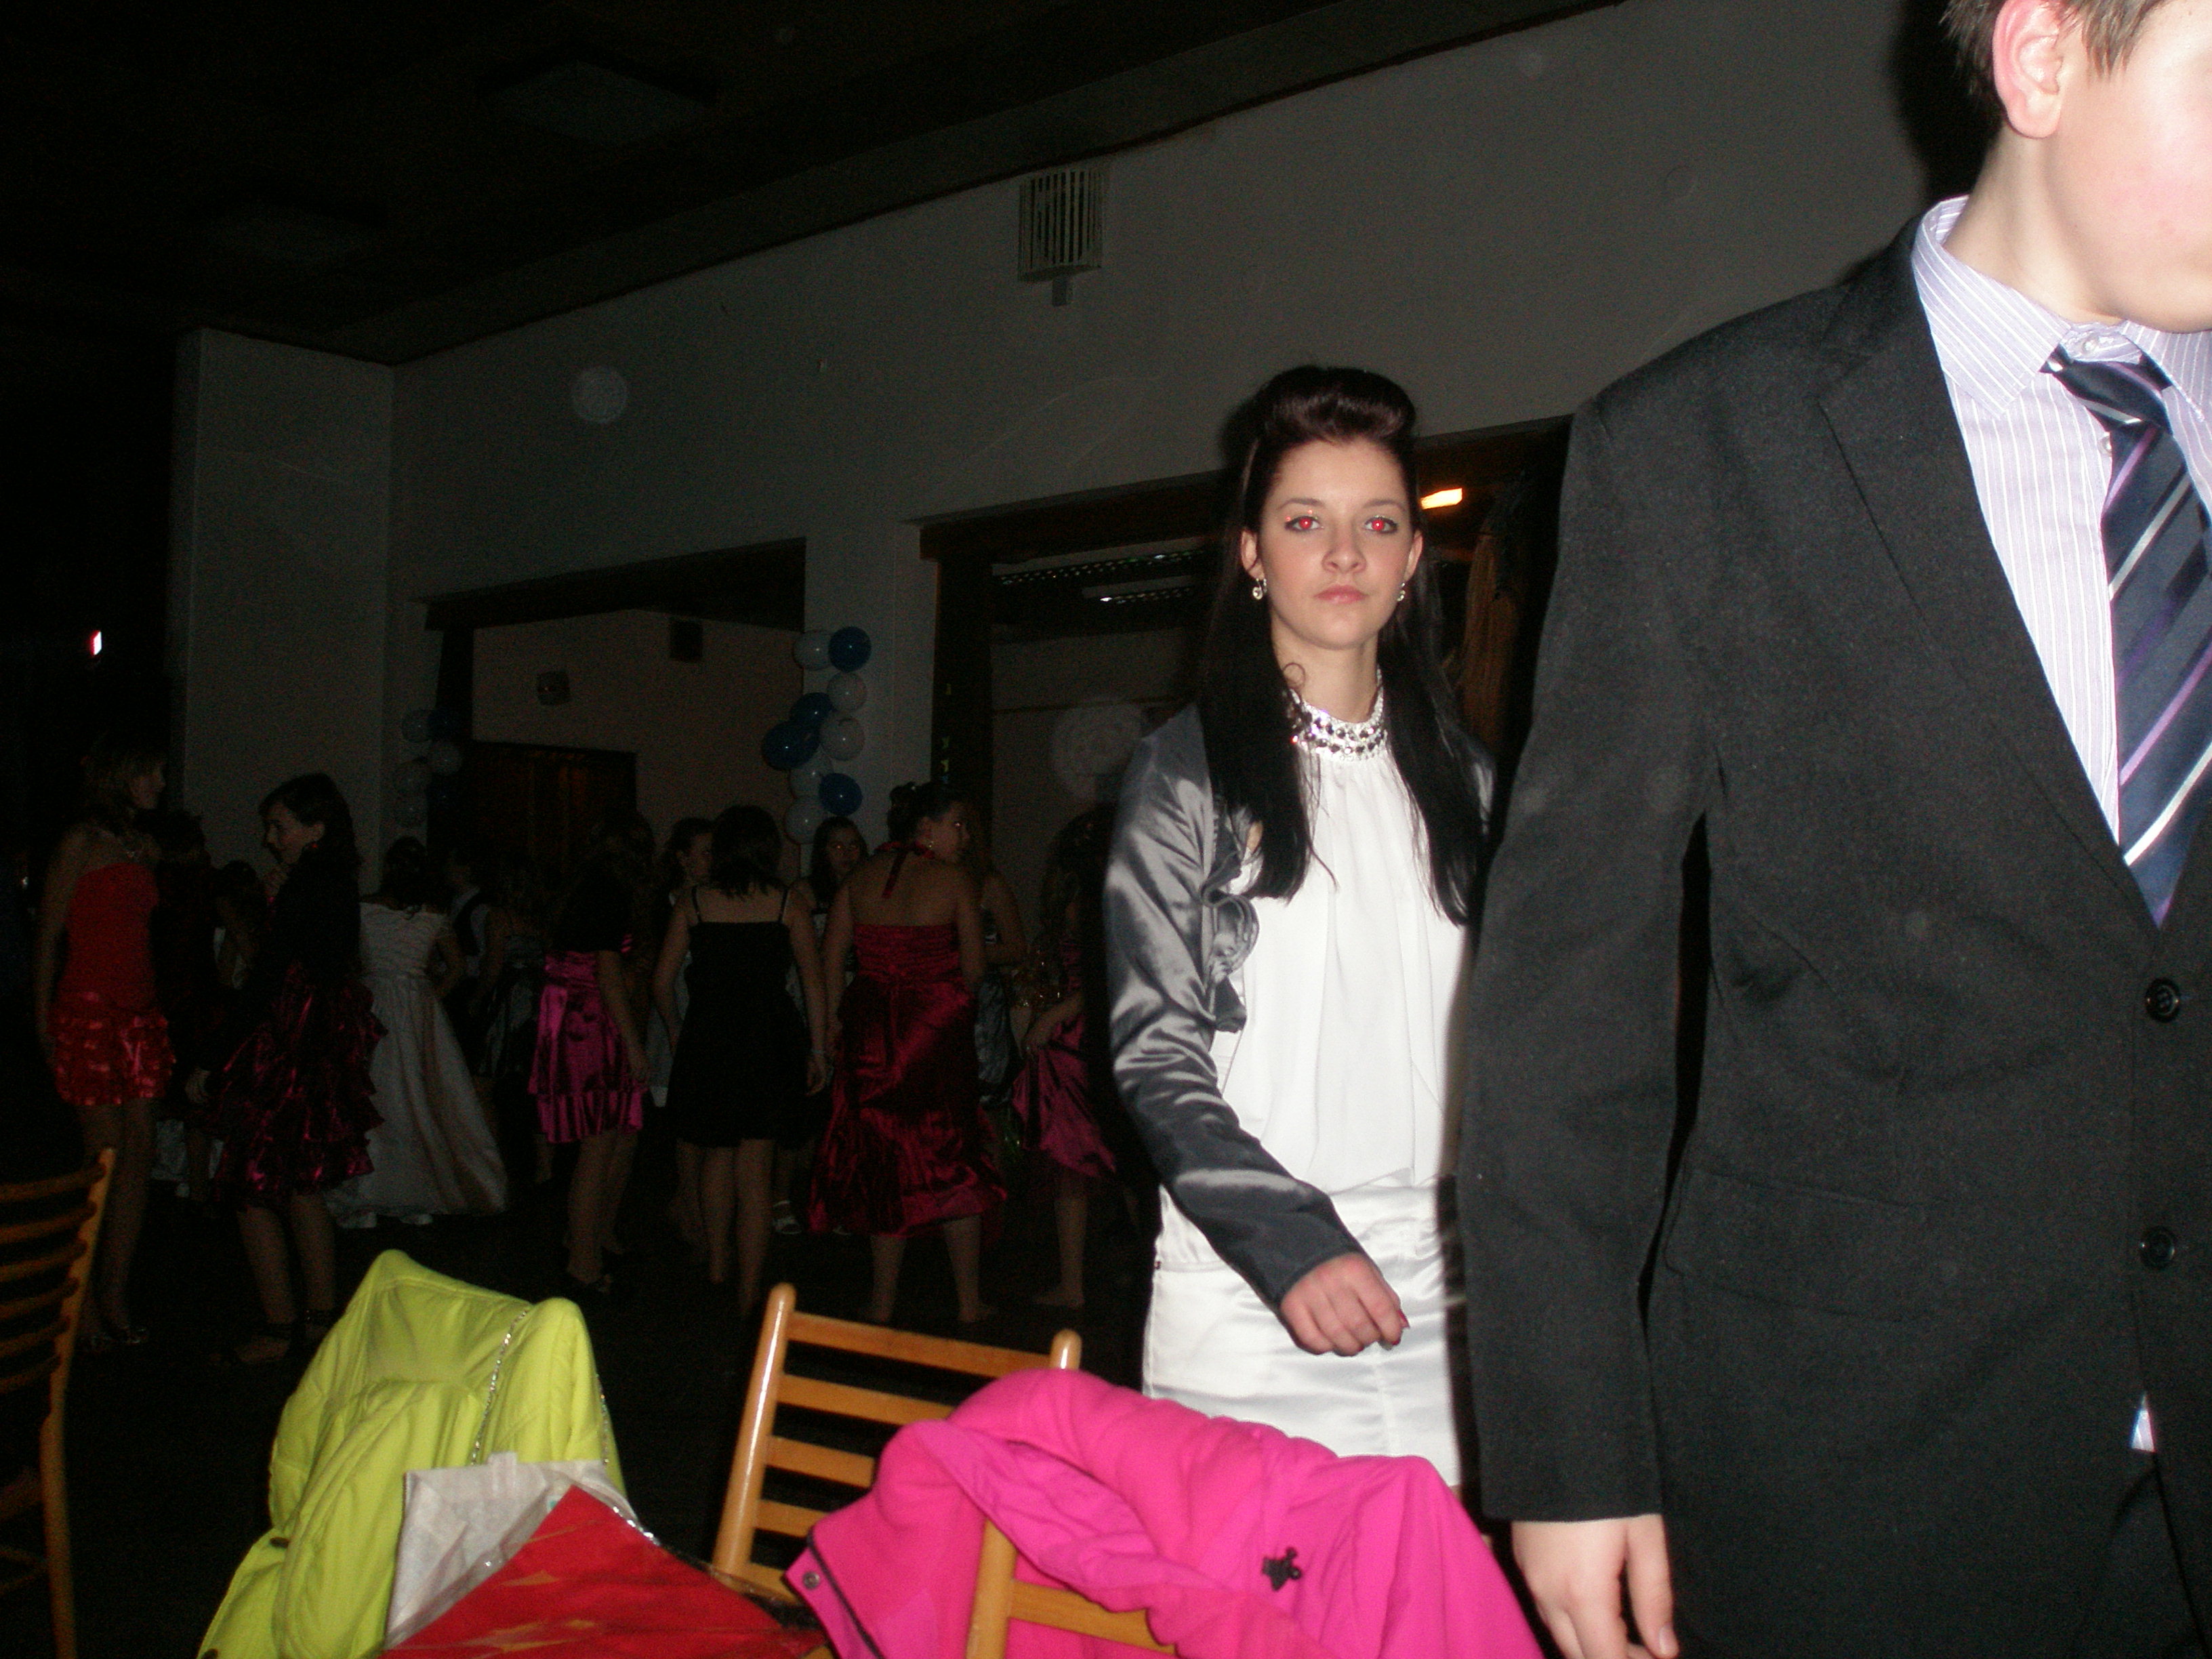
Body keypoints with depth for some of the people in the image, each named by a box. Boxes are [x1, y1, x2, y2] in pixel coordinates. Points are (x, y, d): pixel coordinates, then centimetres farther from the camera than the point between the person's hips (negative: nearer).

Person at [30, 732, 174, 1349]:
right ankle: (85, 1302, 3)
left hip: (140, 1010, 7)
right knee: (105, 1155, -7)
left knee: (140, 1153, 3)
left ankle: (115, 1299, 10)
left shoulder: (144, 847, 16)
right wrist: (43, 1024, -7)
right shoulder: (80, 842, -4)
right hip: (89, 1007, -7)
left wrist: (156, 1013, 13)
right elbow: (47, 936, -5)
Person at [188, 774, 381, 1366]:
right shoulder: (339, 889, 11)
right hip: (325, 1052, 9)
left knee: (253, 1189, 1)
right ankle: (322, 1316, 21)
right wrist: (277, 904, 10)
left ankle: (279, 1328, 6)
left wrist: (210, 1062, -15)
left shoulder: (305, 892, -17)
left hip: (285, 1055, -9)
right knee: (301, 1189, 16)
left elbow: (262, 985, -19)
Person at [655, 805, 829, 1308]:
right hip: (772, 1037, -1)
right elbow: (814, 983, -2)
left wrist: (679, 1031, 19)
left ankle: (716, 1264, 33)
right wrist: (818, 1051, 3)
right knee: (754, 1168, 5)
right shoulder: (788, 902, 0)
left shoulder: (694, 901, 3)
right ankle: (749, 1291, 10)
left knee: (716, 1153, 22)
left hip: (707, 1036, 1)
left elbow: (663, 982, 4)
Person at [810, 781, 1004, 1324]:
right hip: (938, 1030, -3)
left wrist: (833, 1022, 12)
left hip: (871, 1032, 3)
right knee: (954, 1163, 7)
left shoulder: (861, 878, 5)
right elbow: (973, 969, -7)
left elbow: (829, 958, 4)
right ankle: (969, 1302, 13)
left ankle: (882, 1304, 16)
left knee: (882, 1163, 10)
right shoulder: (955, 881, -6)